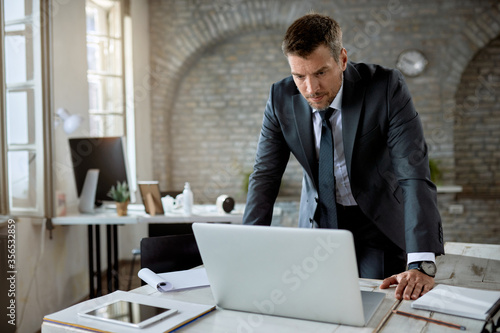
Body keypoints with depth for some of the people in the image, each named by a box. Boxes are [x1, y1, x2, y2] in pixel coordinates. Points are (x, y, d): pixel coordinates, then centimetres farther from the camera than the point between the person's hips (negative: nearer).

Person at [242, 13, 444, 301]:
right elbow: (265, 176, -8)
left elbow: (415, 175, -28)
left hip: (378, 224, -2)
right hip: (318, 222, 3)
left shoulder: (387, 88, -22)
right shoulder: (281, 99, -12)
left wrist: (423, 264, -38)